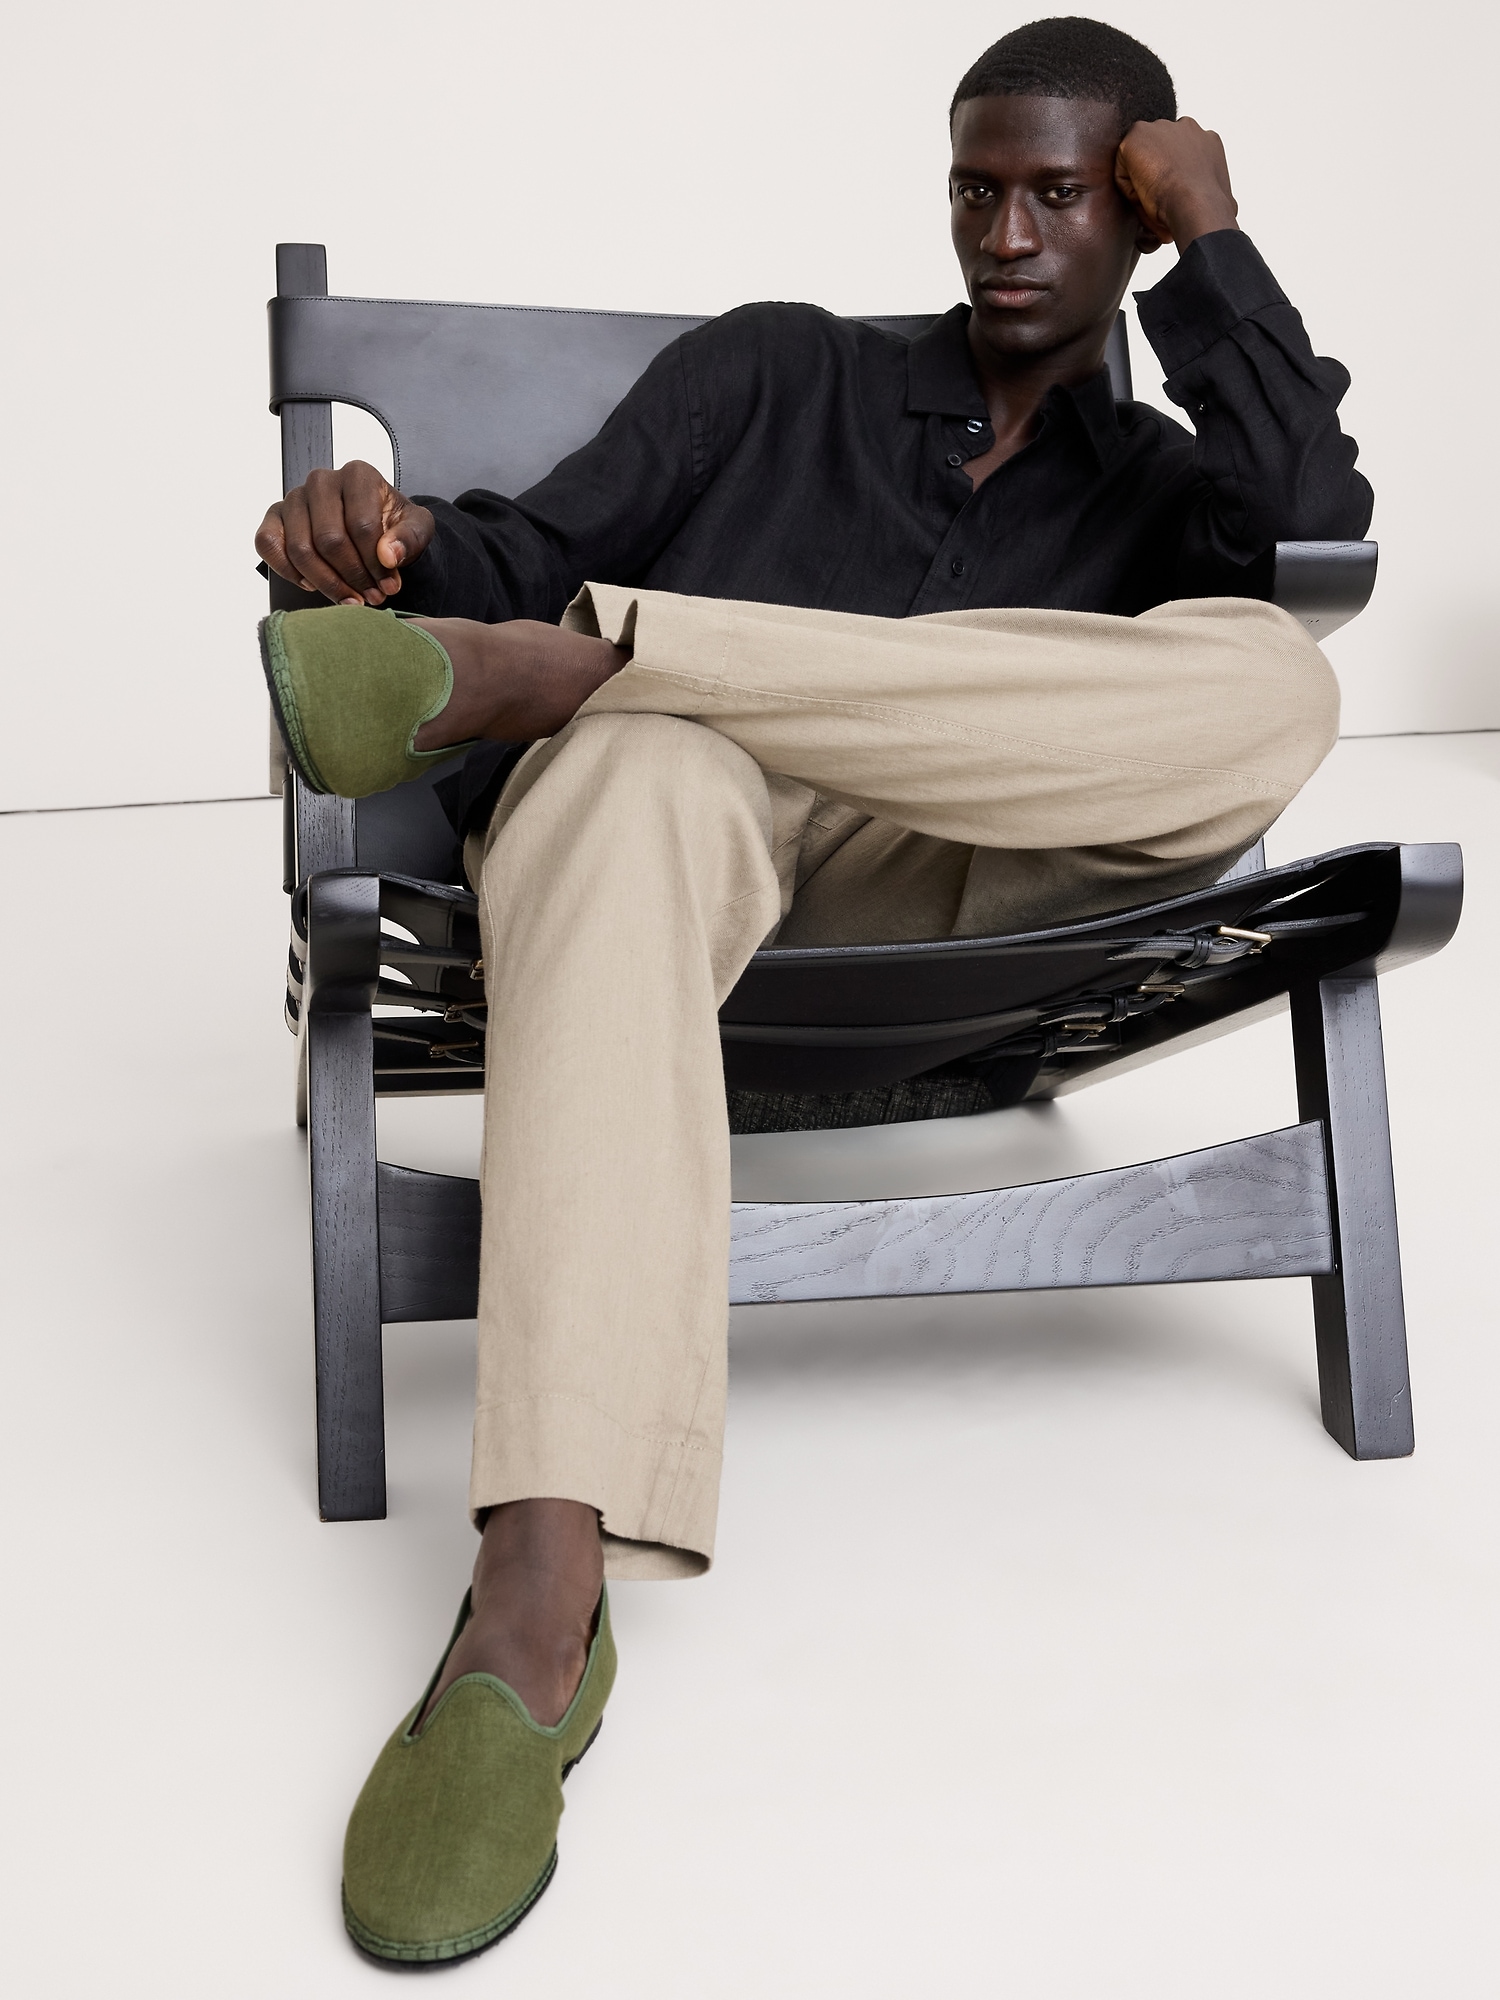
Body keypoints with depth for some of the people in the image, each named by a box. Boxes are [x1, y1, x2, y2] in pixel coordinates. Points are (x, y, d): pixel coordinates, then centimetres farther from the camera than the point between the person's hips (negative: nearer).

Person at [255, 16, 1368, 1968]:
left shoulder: (1163, 484, 24)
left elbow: (1319, 526, 0)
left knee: (1277, 684, -25)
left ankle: (562, 659, -29)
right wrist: (408, 544, -12)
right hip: (661, 792, -1)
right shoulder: (776, 368, 23)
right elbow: (538, 545, 11)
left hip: (930, 885, 1)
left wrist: (1210, 245, 8)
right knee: (642, 781, -40)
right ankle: (542, 1603, -53)